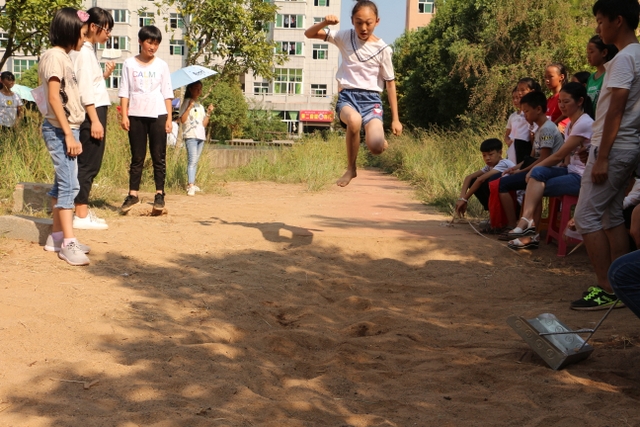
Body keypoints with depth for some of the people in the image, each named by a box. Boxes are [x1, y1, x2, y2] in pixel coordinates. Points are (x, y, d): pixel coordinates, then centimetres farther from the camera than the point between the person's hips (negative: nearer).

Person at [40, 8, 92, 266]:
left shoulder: (63, 57, 15)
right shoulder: (55, 56, -13)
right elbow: (53, 98, -19)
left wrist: (71, 133, 13)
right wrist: (68, 135, -21)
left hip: (68, 129, 10)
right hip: (60, 130, -10)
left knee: (62, 184, 11)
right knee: (68, 185, -12)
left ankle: (57, 237, 17)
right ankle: (68, 243, -11)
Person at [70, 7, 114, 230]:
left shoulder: (86, 50, 17)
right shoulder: (84, 51, -11)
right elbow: (85, 89, -18)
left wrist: (105, 75, 7)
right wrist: (94, 120, -21)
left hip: (94, 113, 10)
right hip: (90, 114, -10)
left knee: (90, 164, 11)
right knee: (88, 164, -8)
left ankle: (84, 211, 16)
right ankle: (81, 216, -5)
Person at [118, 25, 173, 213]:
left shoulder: (161, 65, 7)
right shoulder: (129, 64, 5)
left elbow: (167, 93, 7)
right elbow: (124, 92, 5)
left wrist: (169, 118, 1)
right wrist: (124, 115, -4)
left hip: (157, 115, 0)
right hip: (136, 115, 0)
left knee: (159, 156, 1)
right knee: (137, 157, 5)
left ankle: (159, 194, 7)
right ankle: (133, 194, 9)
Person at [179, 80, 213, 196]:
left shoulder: (200, 106, 20)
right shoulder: (187, 102, 1)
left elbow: (204, 124, 15)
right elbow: (182, 119, -10)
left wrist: (208, 113, 3)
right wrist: (189, 107, -17)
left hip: (201, 136, 7)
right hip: (190, 135, -7)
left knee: (195, 161, 8)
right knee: (192, 160, -17)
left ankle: (192, 184, 13)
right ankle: (191, 185, -24)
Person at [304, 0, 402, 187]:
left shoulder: (382, 49, -1)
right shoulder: (345, 37, 2)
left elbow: (390, 83, 4)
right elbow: (309, 34, 4)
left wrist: (395, 119, 3)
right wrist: (325, 23, -17)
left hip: (371, 98, 0)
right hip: (347, 96, 1)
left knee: (376, 147, -24)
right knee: (354, 121, -38)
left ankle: (381, 140, 20)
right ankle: (351, 168, -11)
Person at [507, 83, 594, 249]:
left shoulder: (584, 124, -16)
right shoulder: (570, 124, 13)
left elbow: (559, 156, -16)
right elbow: (564, 157, 9)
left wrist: (533, 169, -7)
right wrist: (535, 170, -5)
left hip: (583, 177, -8)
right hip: (571, 171, 8)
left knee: (535, 186, -18)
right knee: (537, 173, -17)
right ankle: (528, 224, -23)